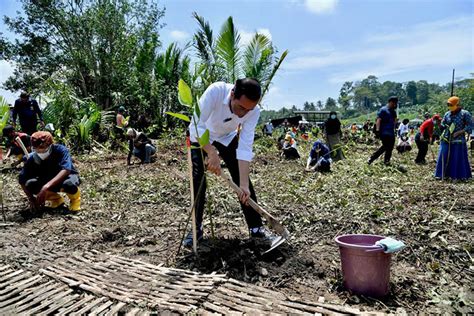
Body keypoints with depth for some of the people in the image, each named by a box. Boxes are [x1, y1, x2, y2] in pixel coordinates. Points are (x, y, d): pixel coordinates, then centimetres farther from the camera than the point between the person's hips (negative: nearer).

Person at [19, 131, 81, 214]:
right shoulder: (32, 159, -15)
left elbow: (66, 170, -39)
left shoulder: (60, 150, -26)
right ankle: (56, 199, 1)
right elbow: (22, 180, -13)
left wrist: (46, 186, -47)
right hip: (48, 181, 4)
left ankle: (75, 198, -3)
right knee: (30, 184, -24)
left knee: (68, 184, -40)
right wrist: (32, 199, -24)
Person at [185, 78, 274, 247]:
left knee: (242, 180, -3)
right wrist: (212, 153, -52)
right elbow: (196, 126, -41)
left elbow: (245, 148, -29)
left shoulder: (254, 112, -28)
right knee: (198, 180, -11)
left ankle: (256, 227, 9)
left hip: (227, 138, 2)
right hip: (200, 136, -2)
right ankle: (197, 228, 6)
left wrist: (244, 184, -34)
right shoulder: (216, 91, -38)